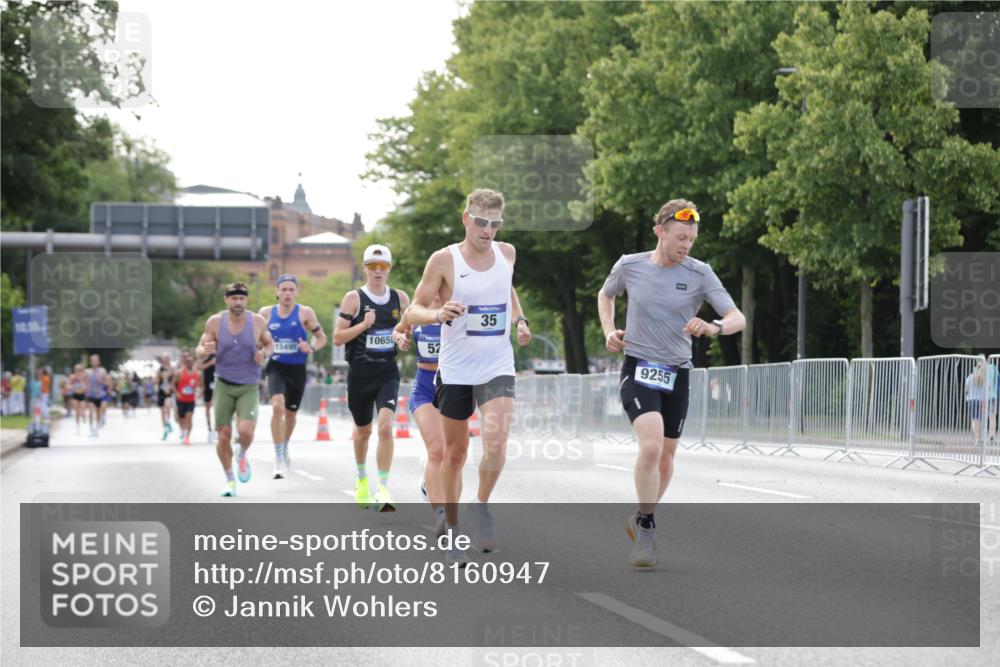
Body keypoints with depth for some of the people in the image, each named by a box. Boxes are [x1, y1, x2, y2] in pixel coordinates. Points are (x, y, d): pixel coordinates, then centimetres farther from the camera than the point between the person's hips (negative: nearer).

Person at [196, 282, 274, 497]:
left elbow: (270, 343, 12)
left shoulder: (257, 322, -4)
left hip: (249, 387, -1)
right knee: (224, 436, 0)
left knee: (245, 431, -19)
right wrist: (205, 351, -22)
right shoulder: (215, 322, -5)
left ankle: (242, 455, 17)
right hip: (223, 385, 1)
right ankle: (230, 479, 20)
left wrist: (264, 354, -11)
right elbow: (200, 352, 2)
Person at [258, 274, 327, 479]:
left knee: (290, 413, 16)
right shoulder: (266, 313, 1)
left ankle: (284, 449, 45)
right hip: (276, 367, -1)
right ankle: (279, 459, -20)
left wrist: (311, 347, -17)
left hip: (297, 369, 1)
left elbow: (321, 337, 3)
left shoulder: (305, 313, -4)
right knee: (277, 407, -24)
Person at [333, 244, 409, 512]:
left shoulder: (400, 298, 5)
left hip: (388, 373, 1)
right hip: (360, 374, -1)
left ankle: (383, 489, -17)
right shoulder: (354, 298, -4)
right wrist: (364, 325, -20)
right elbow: (337, 338, -7)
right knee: (363, 431, 14)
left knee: (385, 427, -19)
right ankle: (362, 480, 41)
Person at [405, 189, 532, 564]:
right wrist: (438, 314, -28)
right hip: (455, 370, -2)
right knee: (455, 452, 8)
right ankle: (452, 528, 23)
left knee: (496, 442, -20)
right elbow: (413, 311, -7)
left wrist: (519, 320, 10)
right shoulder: (444, 260, -8)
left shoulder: (506, 253, 5)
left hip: (498, 368, 2)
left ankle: (482, 506, 3)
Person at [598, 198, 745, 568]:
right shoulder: (630, 266, -3)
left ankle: (640, 520, 36)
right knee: (651, 445, -24)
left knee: (665, 459, 11)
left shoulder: (700, 274, -5)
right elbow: (605, 295, 19)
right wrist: (609, 331, 3)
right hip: (638, 369, -2)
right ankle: (646, 529, -10)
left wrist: (714, 327, -32)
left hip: (677, 375, 2)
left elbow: (738, 318, -10)